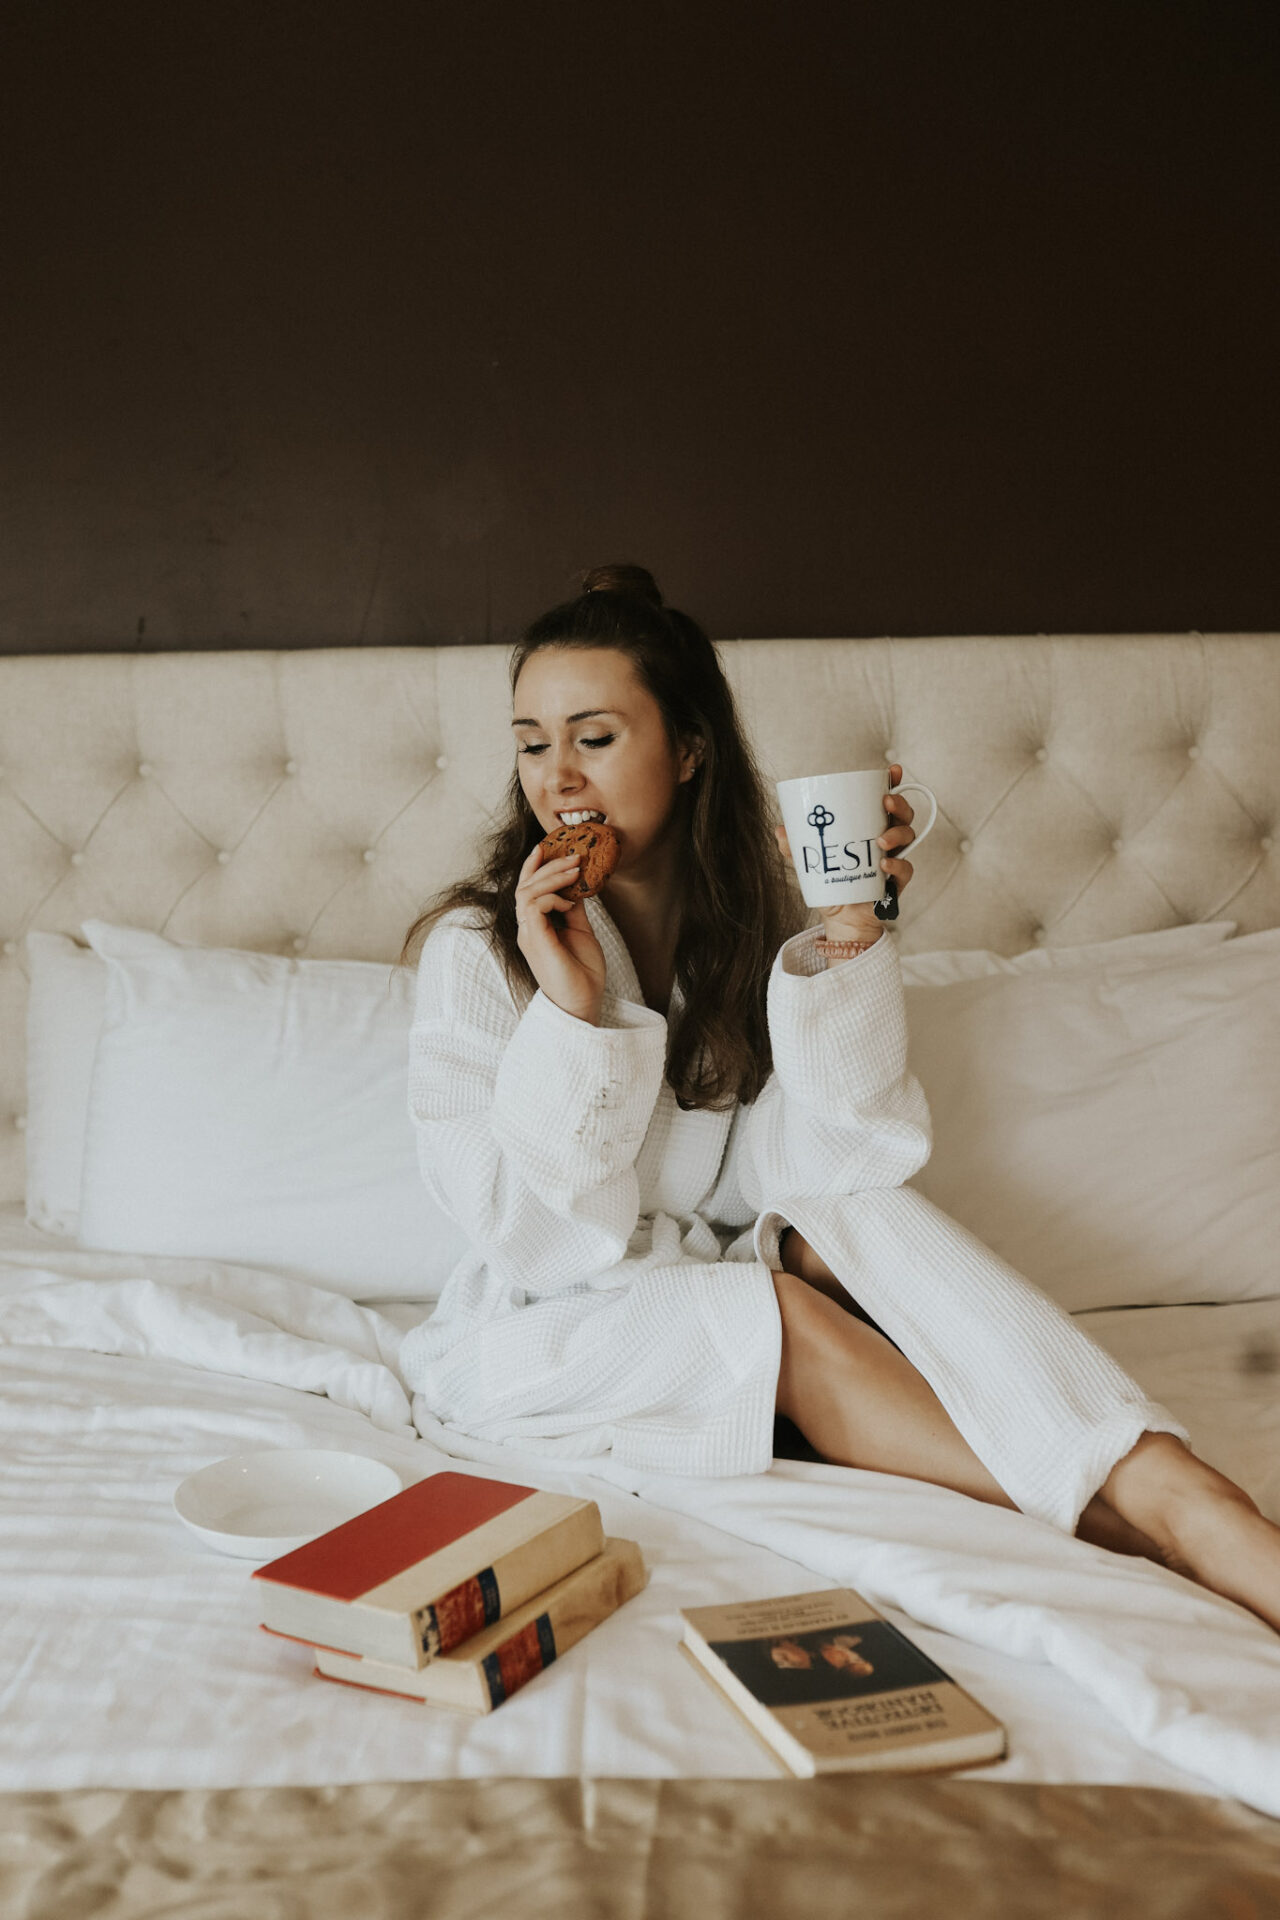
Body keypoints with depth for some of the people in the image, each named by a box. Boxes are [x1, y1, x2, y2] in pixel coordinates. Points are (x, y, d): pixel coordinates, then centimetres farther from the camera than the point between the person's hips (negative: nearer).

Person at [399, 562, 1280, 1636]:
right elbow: (529, 1235, -17)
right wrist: (572, 1009, -28)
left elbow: (822, 1163, -16)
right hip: (543, 1336, -2)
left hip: (720, 1288, 3)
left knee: (844, 1219, -29)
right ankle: (1120, 1527, -30)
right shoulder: (475, 945, -13)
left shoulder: (751, 918, -3)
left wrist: (845, 944, -26)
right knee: (780, 1311, -32)